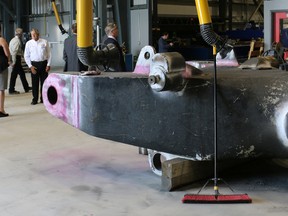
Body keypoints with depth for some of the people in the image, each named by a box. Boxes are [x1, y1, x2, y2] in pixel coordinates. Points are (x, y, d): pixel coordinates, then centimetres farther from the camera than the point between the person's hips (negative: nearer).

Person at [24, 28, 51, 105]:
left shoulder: (44, 42, -1)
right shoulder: (29, 43, 0)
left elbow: (49, 54, 3)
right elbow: (26, 56, 4)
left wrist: (48, 64, -3)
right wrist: (30, 66, -4)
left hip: (43, 63, 0)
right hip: (34, 64, 0)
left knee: (44, 82, 5)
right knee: (35, 82, 2)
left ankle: (43, 99, 16)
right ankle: (35, 99, 12)